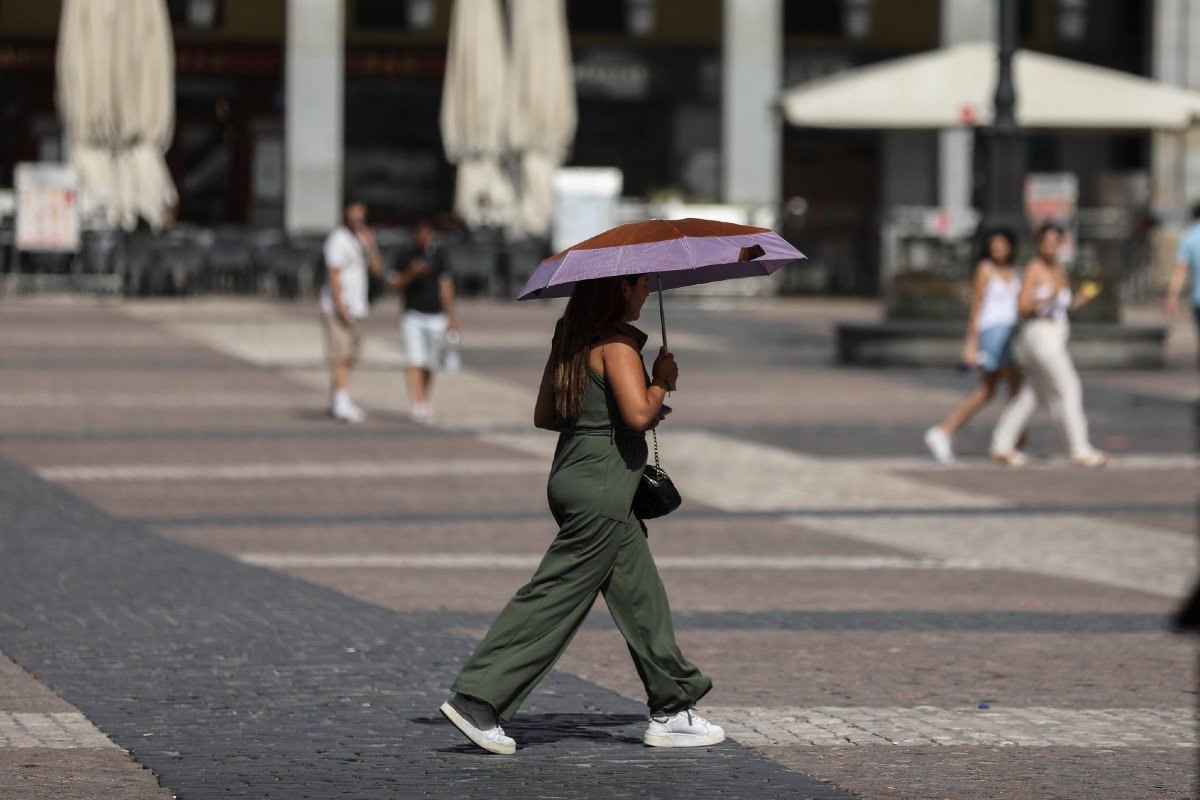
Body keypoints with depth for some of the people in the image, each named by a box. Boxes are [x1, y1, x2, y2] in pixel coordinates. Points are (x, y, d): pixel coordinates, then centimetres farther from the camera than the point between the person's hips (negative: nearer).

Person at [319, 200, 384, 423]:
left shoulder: (361, 239, 17)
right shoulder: (339, 239, -8)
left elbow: (378, 270, 11)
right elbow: (334, 273, -16)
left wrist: (370, 246, -4)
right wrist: (340, 305, -22)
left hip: (356, 309, 8)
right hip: (339, 309, -8)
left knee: (351, 356, 9)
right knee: (340, 356, -13)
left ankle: (336, 404, 15)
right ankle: (342, 404, -20)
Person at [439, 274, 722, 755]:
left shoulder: (570, 338, 12)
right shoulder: (615, 341, -15)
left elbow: (544, 416, 16)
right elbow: (638, 412, -24)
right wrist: (662, 380, -7)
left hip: (572, 474, 10)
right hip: (602, 485, -10)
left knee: (641, 597, 13)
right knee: (557, 597, -6)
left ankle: (672, 712, 17)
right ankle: (477, 701, -5)